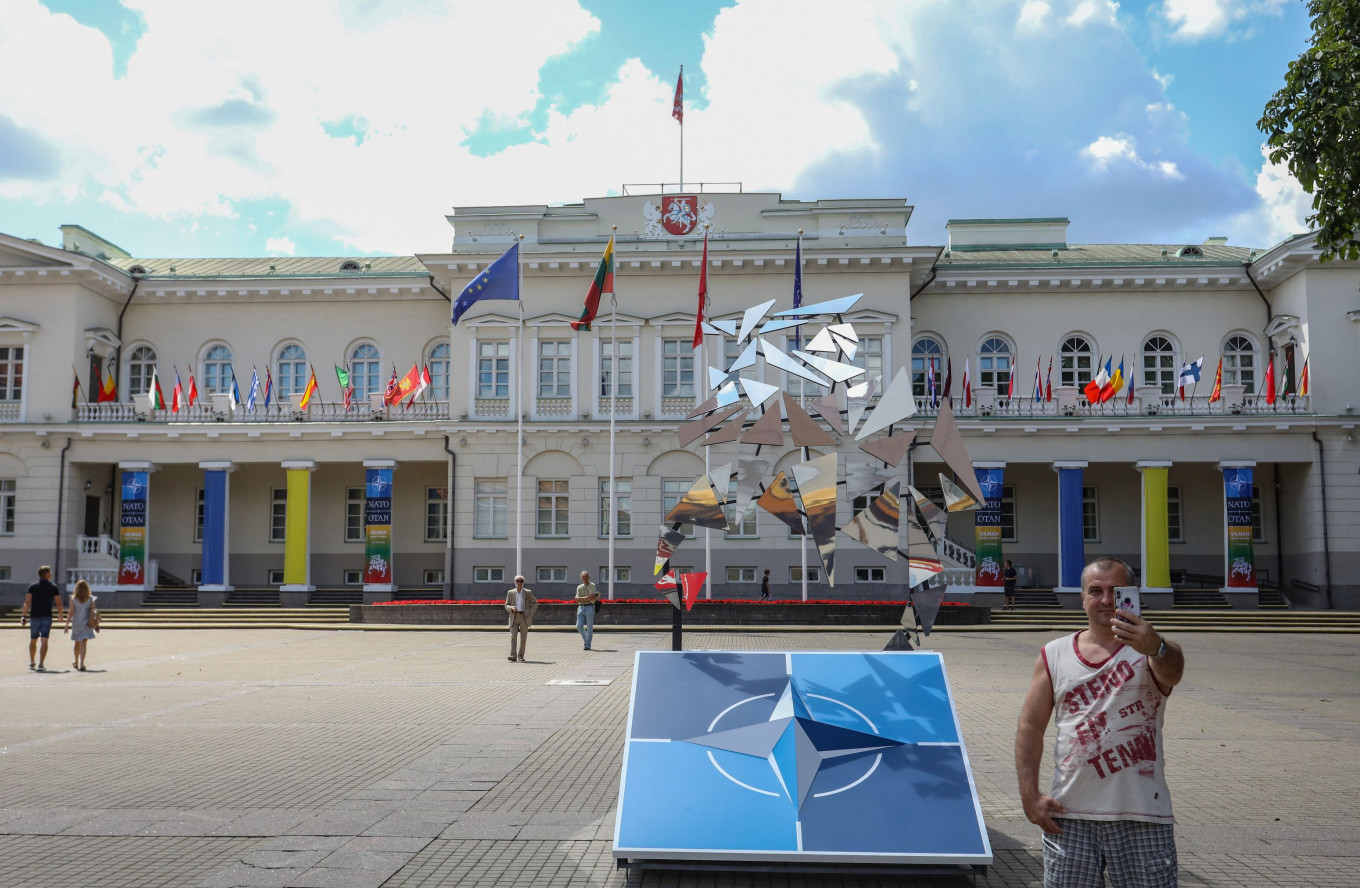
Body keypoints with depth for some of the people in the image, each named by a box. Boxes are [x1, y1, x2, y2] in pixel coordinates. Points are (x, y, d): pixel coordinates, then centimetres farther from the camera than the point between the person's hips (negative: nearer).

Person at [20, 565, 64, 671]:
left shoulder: (32, 586, 2)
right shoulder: (53, 587, 0)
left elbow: (27, 603, -7)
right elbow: (58, 603, 0)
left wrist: (23, 616, -7)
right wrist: (60, 614, 15)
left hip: (34, 616, 2)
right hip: (47, 617, -2)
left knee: (33, 641, 17)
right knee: (44, 641, -4)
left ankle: (32, 663, 29)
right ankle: (41, 664, -11)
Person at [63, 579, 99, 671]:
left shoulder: (73, 599, -3)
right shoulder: (91, 598, -3)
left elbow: (71, 612, -5)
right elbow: (93, 612, -2)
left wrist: (67, 625, 0)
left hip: (76, 624, 1)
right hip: (86, 624, -1)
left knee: (77, 643, 17)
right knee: (83, 644, -4)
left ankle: (76, 662, 34)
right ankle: (81, 663, -17)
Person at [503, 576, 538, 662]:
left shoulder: (528, 593, 5)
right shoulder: (510, 593, 7)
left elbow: (535, 603, 12)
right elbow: (506, 605, 9)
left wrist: (530, 613, -1)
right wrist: (511, 608, -14)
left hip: (524, 617, 0)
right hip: (514, 617, 0)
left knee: (523, 638, 2)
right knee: (513, 636, -14)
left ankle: (520, 656, 10)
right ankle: (513, 656, -19)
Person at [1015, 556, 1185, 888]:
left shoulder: (1151, 650, -1)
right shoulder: (1053, 656, 6)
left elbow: (1172, 671, -26)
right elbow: (1030, 728, 6)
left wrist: (1155, 647, -49)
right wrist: (1030, 795, -2)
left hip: (1142, 819, -2)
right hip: (1068, 816, 2)